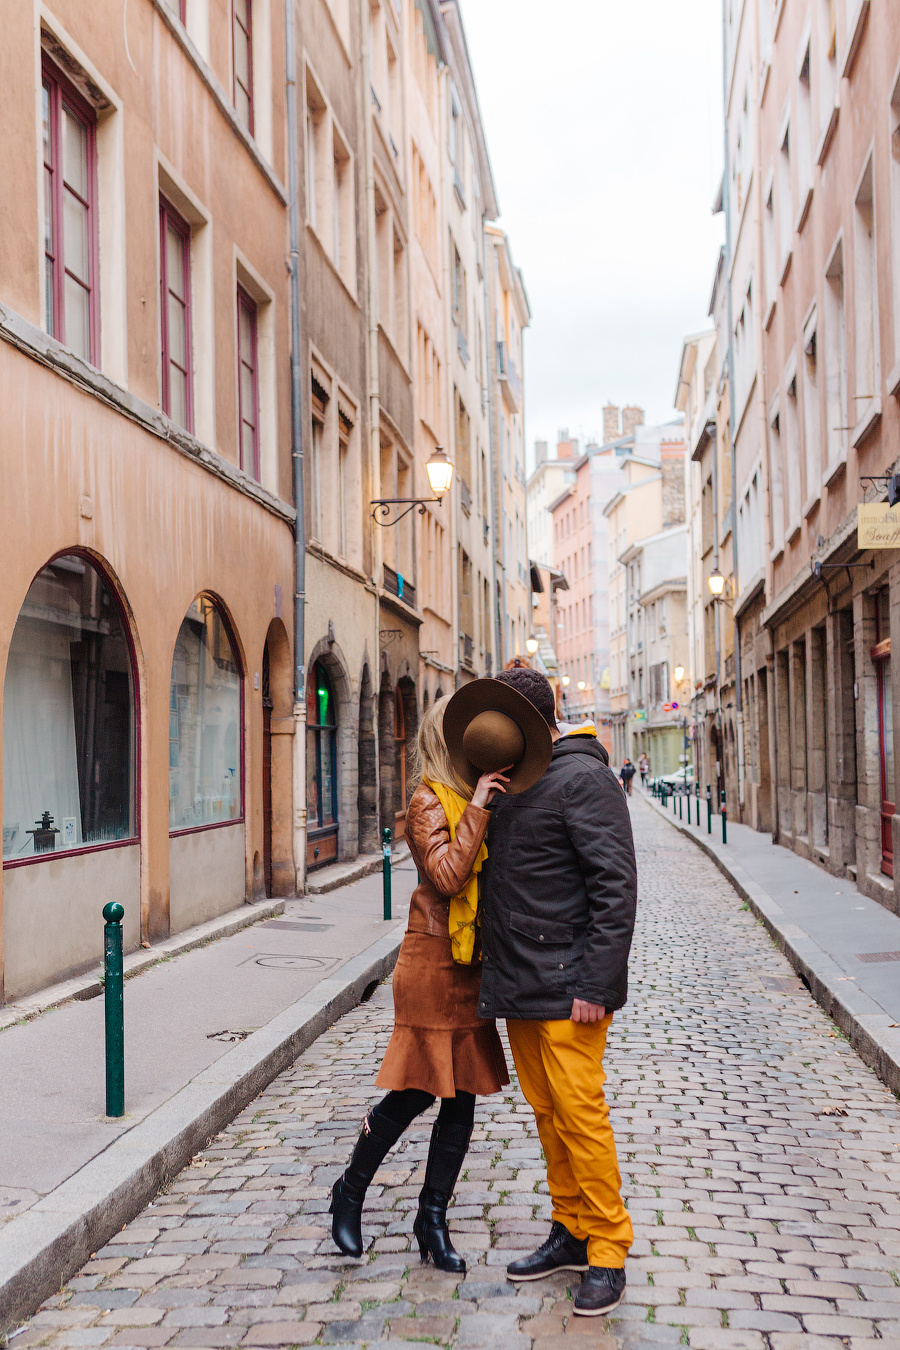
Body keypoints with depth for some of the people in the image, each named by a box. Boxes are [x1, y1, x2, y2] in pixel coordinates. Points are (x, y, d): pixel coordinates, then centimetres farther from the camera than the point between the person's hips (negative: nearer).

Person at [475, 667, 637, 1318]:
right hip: (517, 988, 9)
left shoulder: (582, 779, -13)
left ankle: (607, 1252, 7)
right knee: (547, 1111, 14)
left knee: (580, 1112, -5)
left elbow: (615, 886, -18)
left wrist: (597, 983, -21)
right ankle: (571, 1233, 26)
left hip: (566, 988, -9)